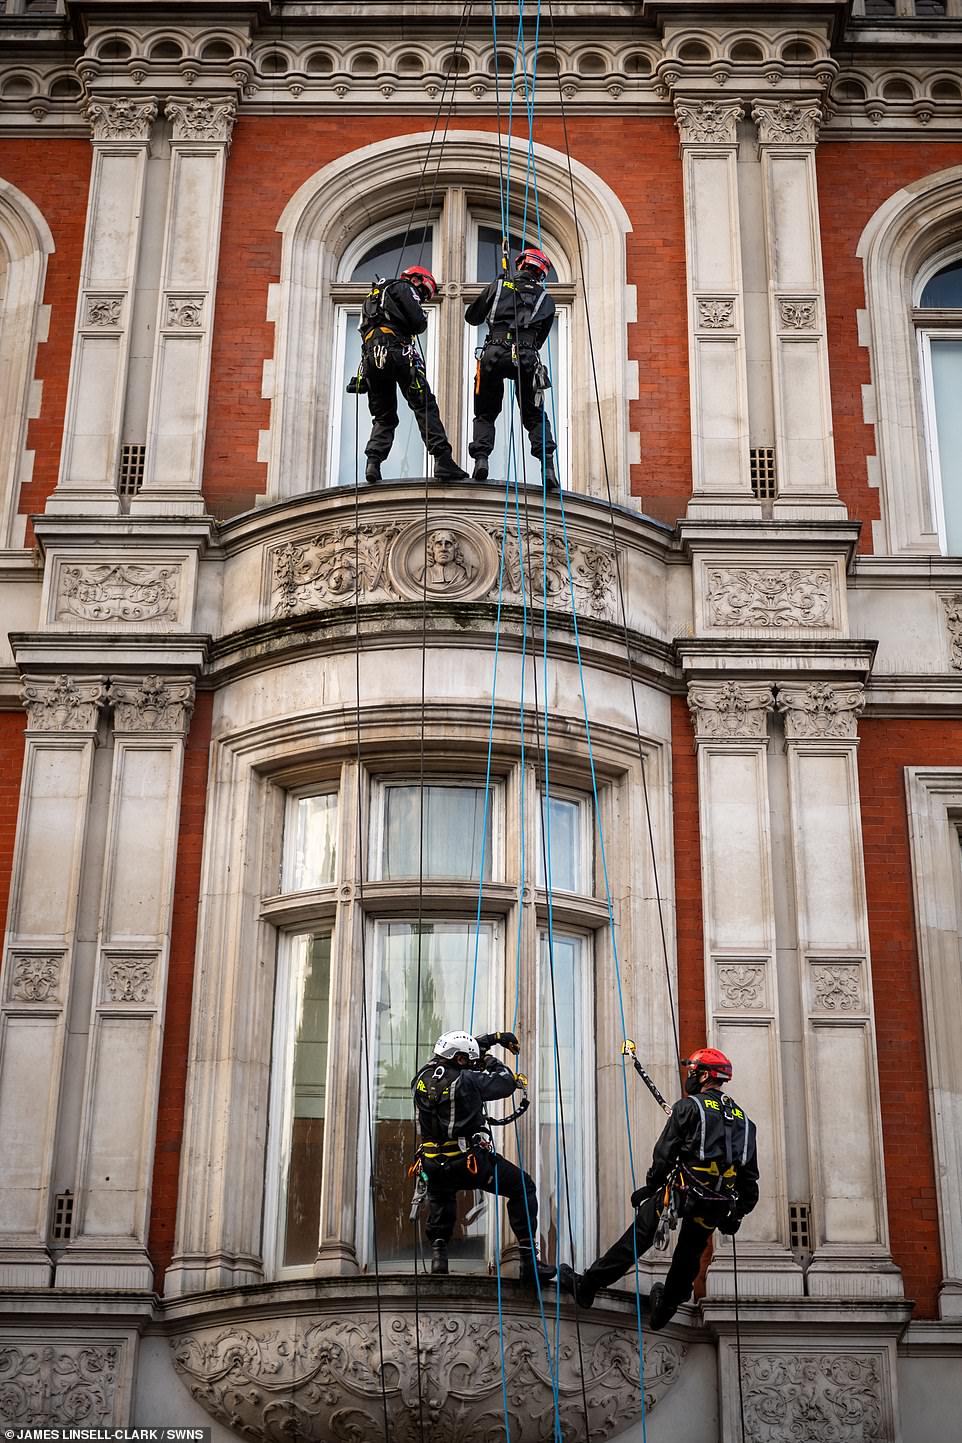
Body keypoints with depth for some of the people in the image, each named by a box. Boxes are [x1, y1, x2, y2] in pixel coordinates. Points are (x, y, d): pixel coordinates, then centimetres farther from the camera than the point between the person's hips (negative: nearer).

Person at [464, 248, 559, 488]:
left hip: (494, 353, 0)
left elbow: (472, 317, 23)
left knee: (485, 414, 12)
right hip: (527, 356, 0)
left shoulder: (498, 286, 15)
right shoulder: (546, 300, 17)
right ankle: (547, 465, -8)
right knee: (535, 416, 8)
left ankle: (481, 458, -8)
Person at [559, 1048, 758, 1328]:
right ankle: (664, 1309, 37)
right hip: (719, 1207, 5)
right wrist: (738, 1213, 22)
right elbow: (750, 1175, 16)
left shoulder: (689, 1107, -4)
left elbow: (665, 1153, -8)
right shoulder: (742, 1119, 14)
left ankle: (586, 1287, 5)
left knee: (637, 1238, 1)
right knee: (689, 1255, 22)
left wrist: (650, 1187, 2)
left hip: (685, 1191, -5)